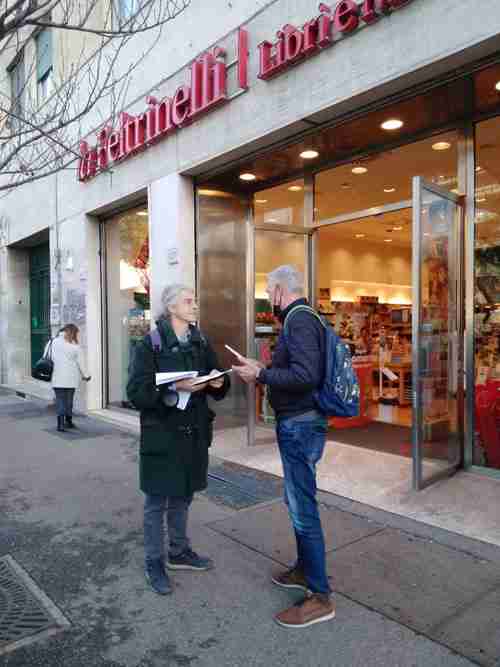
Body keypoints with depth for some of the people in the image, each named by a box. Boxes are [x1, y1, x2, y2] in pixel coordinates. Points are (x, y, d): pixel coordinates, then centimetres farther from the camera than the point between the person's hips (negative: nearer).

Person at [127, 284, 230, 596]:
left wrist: (219, 382, -12)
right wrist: (175, 387, -28)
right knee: (157, 501, 7)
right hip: (162, 433, -5)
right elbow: (137, 391, -17)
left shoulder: (201, 342, 7)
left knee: (183, 496, 19)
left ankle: (179, 552, 38)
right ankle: (154, 562, 25)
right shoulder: (151, 344, -10)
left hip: (194, 432, 6)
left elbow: (218, 387, 11)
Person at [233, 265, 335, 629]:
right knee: (297, 501, 21)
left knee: (303, 508, -2)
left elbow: (305, 376, -28)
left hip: (300, 425, -11)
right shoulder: (302, 319, 13)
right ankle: (305, 569, 38)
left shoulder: (299, 321, -18)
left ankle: (320, 596, 12)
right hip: (298, 424, 11)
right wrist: (263, 371, 12)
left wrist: (261, 374, -18)